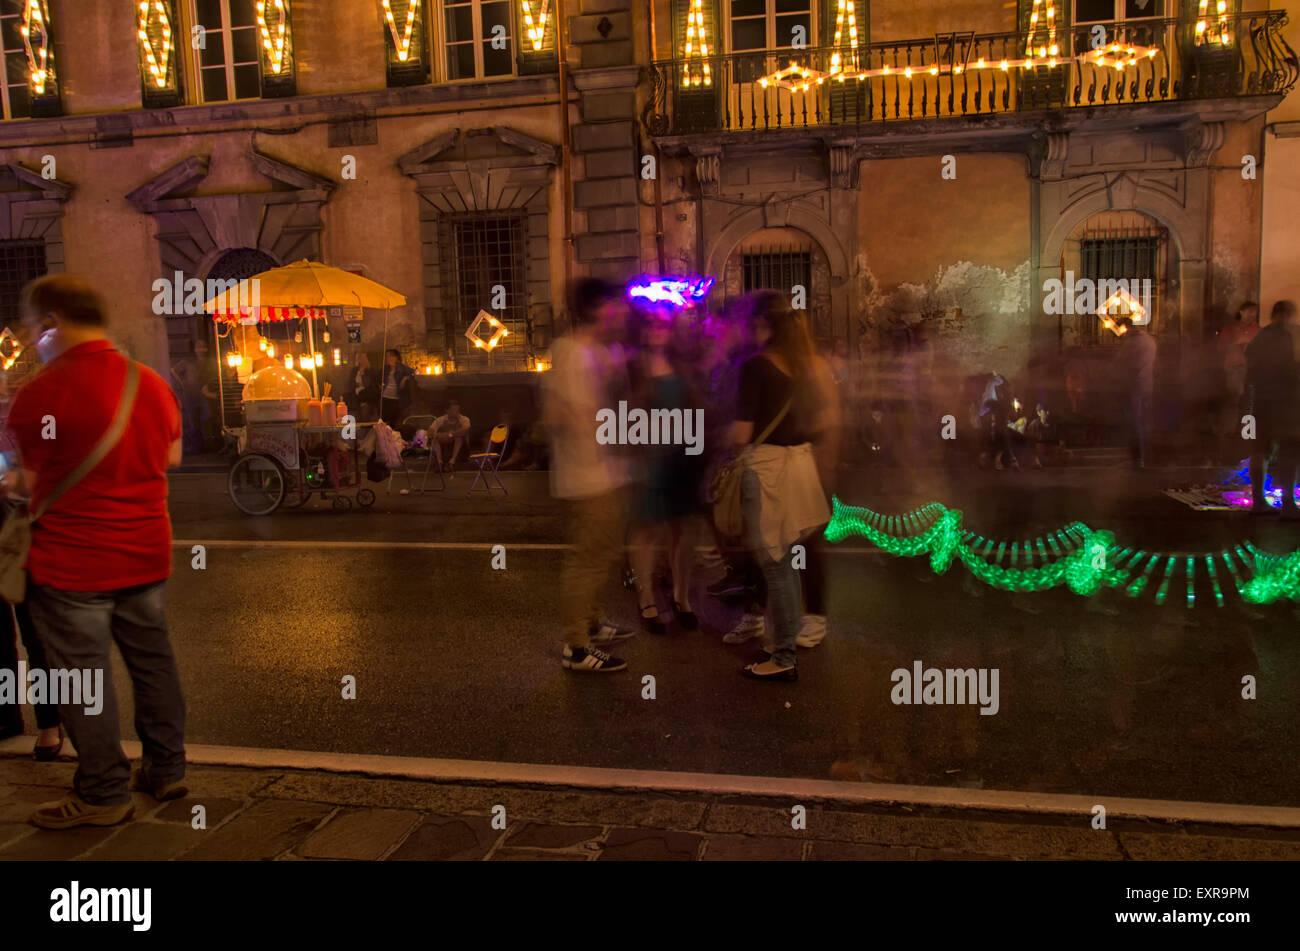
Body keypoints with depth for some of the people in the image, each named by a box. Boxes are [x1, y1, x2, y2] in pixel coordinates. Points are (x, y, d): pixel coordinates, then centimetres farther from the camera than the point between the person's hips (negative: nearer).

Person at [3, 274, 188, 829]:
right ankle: (166, 769, 27)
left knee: (82, 674, 6)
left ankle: (104, 794, 16)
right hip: (146, 554, 6)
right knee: (152, 660, 16)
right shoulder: (151, 384, 3)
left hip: (72, 562, -6)